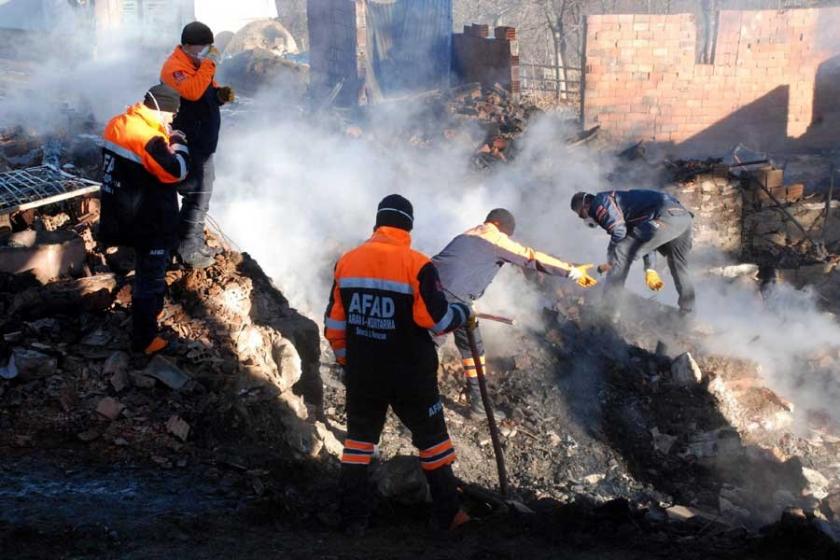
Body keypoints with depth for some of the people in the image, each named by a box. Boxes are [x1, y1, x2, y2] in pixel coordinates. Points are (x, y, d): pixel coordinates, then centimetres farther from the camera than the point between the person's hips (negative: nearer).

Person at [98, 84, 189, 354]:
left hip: (126, 216, 9)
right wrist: (178, 144, -8)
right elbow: (176, 171, -23)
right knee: (150, 278, 2)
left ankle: (152, 310, 50)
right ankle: (144, 339, 11)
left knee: (148, 269, 30)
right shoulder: (148, 138, -28)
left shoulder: (119, 125, 0)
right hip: (149, 222, -9)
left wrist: (165, 140, 1)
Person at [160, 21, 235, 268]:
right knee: (197, 194, -9)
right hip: (189, 145, -10)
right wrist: (208, 64, -30)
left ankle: (195, 242, 30)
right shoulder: (175, 67, -18)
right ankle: (188, 249, -1)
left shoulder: (199, 64, 12)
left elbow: (207, 92, 23)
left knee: (202, 194, 18)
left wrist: (221, 94, 1)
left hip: (204, 143, 10)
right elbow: (192, 91, -35)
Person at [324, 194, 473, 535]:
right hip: (411, 376, -3)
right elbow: (438, 319, -16)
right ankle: (448, 515, 18)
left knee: (359, 439, 17)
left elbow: (334, 323, 4)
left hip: (362, 375, 3)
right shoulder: (417, 265, -15)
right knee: (431, 438, 12)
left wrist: (345, 359, 17)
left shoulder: (347, 262, -1)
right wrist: (464, 312, 4)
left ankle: (354, 518, 16)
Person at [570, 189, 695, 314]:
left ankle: (608, 307, -2)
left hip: (665, 217, -10)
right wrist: (650, 270, 26)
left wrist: (611, 262, 5)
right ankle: (687, 312, 39)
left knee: (621, 253, -5)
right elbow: (647, 241, 33)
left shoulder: (600, 202, 7)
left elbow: (618, 232, -8)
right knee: (678, 266, 30)